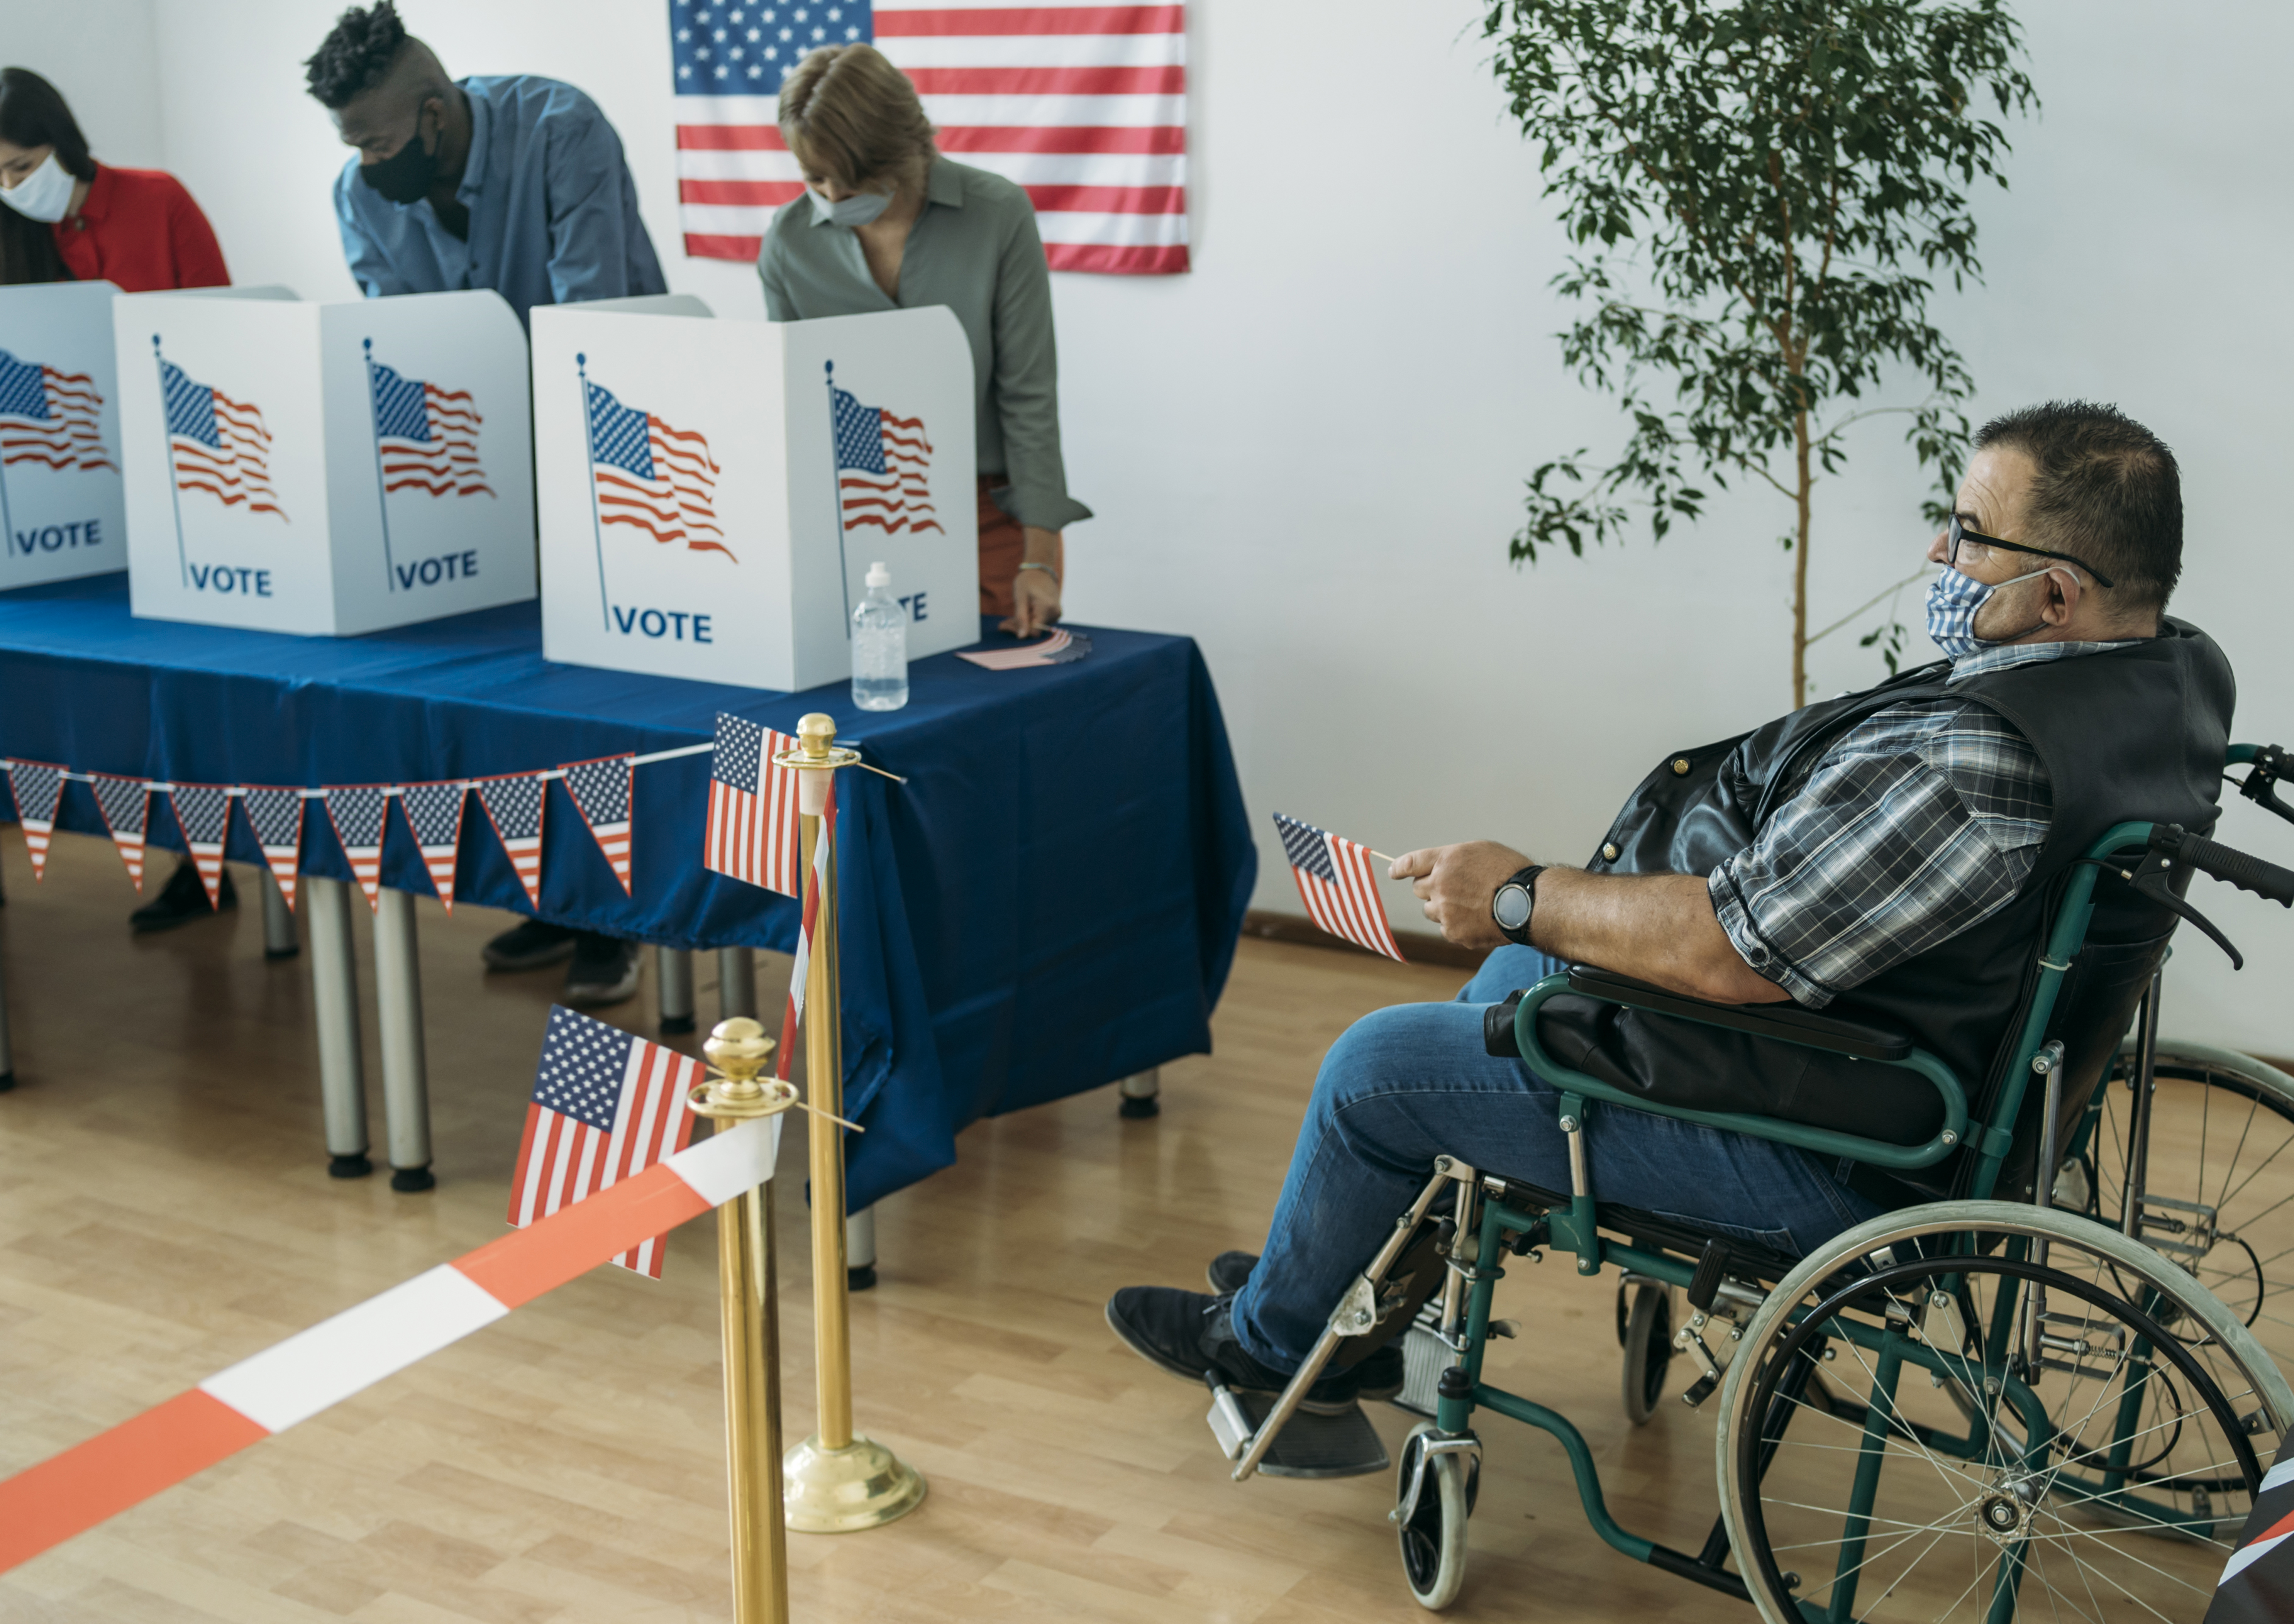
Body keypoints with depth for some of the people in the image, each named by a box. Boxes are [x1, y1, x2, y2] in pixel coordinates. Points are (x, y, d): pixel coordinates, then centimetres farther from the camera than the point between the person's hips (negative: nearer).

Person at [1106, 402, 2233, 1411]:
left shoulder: (1973, 759, -34)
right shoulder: (2179, 669, -1)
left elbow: (1736, 953, -31)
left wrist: (1521, 898, -16)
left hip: (1807, 1158, -11)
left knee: (1372, 1068, 3)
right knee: (1526, 963, 29)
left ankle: (1273, 1336, 31)